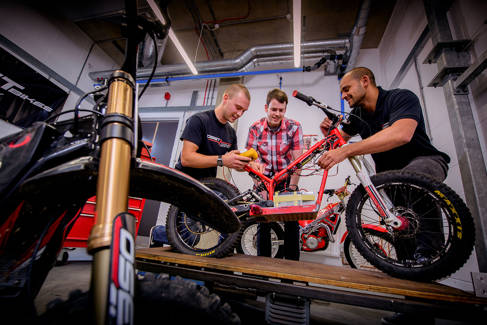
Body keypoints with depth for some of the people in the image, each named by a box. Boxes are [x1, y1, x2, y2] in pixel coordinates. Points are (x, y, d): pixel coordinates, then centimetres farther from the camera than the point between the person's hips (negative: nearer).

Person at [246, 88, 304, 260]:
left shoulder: (294, 127, -9)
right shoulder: (255, 128, -7)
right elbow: (252, 159, -11)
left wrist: (292, 187, -20)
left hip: (287, 179, 0)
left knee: (292, 221, -3)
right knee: (263, 222, 0)